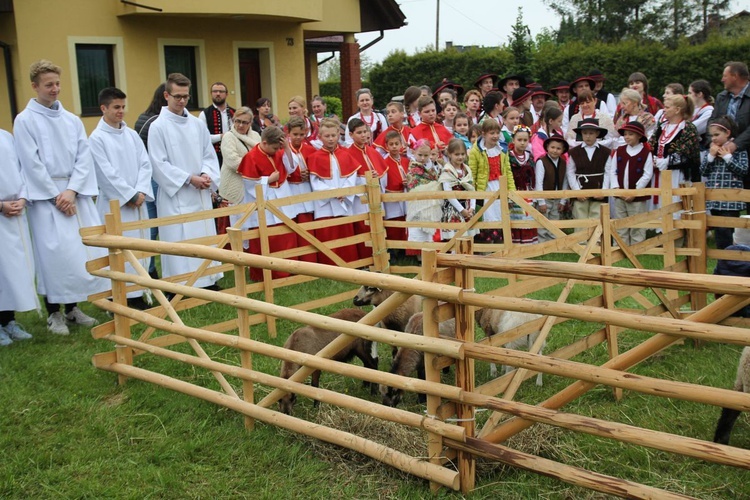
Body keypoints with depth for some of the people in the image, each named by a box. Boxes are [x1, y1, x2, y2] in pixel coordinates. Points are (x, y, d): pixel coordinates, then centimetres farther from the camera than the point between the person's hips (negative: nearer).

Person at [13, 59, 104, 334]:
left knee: (82, 249, 3)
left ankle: (73, 308, 17)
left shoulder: (72, 120, 10)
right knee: (53, 253, -7)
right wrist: (56, 196, -11)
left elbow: (84, 157, 3)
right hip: (45, 196, -4)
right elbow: (31, 163, -8)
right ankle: (54, 314, 6)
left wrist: (71, 191, -10)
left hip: (75, 194, 4)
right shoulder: (25, 120, -3)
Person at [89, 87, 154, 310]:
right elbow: (107, 173, -10)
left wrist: (140, 192, -7)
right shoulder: (97, 138, -6)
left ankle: (136, 294, 14)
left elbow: (145, 164, 6)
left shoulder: (132, 134, 9)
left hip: (137, 200, 6)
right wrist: (130, 195, -11)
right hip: (114, 203, -5)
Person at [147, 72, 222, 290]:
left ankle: (208, 280, 20)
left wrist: (206, 174, -8)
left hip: (200, 192, 5)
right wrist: (189, 178, -15)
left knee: (205, 236, 9)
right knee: (178, 240, -3)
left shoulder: (197, 124, 7)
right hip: (175, 194, -5)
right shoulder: (158, 127, -7)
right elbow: (159, 164, -10)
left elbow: (209, 154, 11)